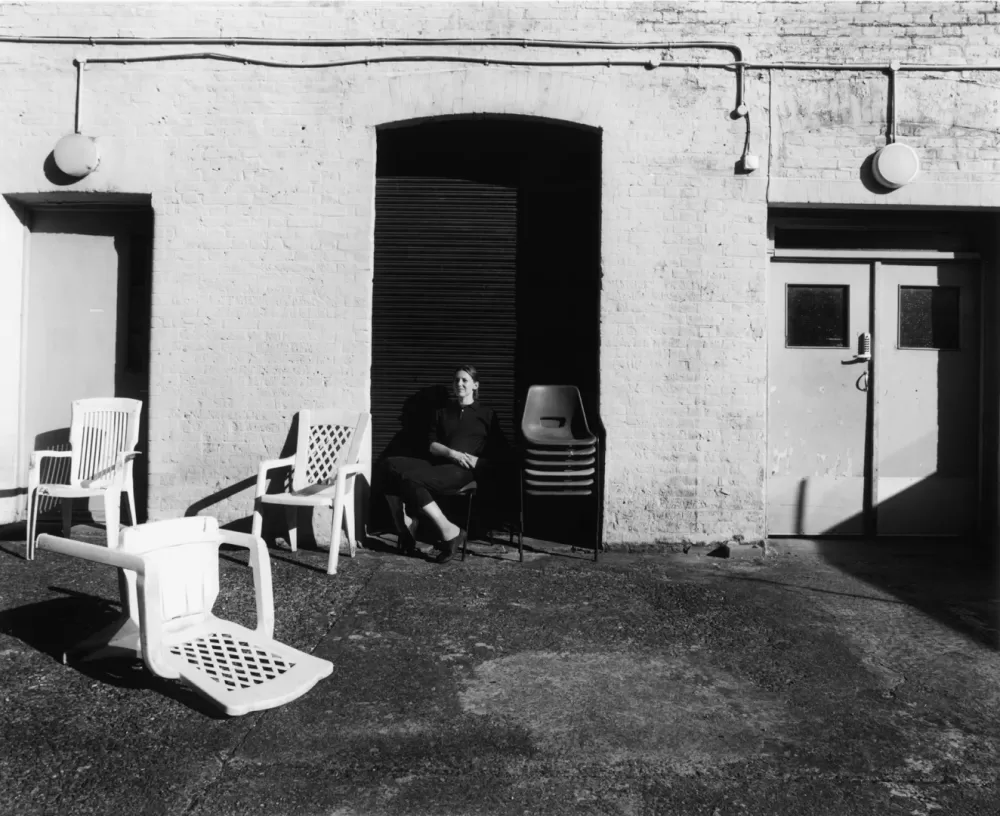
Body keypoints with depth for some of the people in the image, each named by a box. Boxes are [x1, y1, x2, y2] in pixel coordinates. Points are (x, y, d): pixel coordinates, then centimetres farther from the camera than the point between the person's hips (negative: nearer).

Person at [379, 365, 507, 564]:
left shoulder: (487, 414, 16)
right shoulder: (442, 412, 27)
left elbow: (500, 451, 8)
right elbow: (432, 445, 12)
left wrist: (478, 460, -11)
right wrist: (452, 453, -9)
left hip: (461, 469, -5)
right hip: (437, 463, 5)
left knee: (411, 479, -32)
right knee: (391, 465, -23)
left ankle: (449, 531, -25)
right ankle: (405, 527, -24)